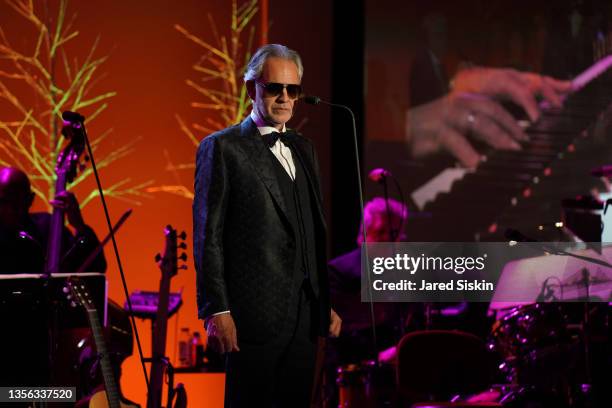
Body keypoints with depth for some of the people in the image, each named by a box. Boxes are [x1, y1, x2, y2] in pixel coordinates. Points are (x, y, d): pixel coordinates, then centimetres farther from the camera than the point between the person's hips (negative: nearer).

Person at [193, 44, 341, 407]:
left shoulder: (303, 149, 18)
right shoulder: (222, 148, -3)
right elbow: (208, 236, -8)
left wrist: (327, 303, 15)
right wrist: (217, 311, -14)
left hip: (306, 315, 6)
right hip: (254, 314, -6)